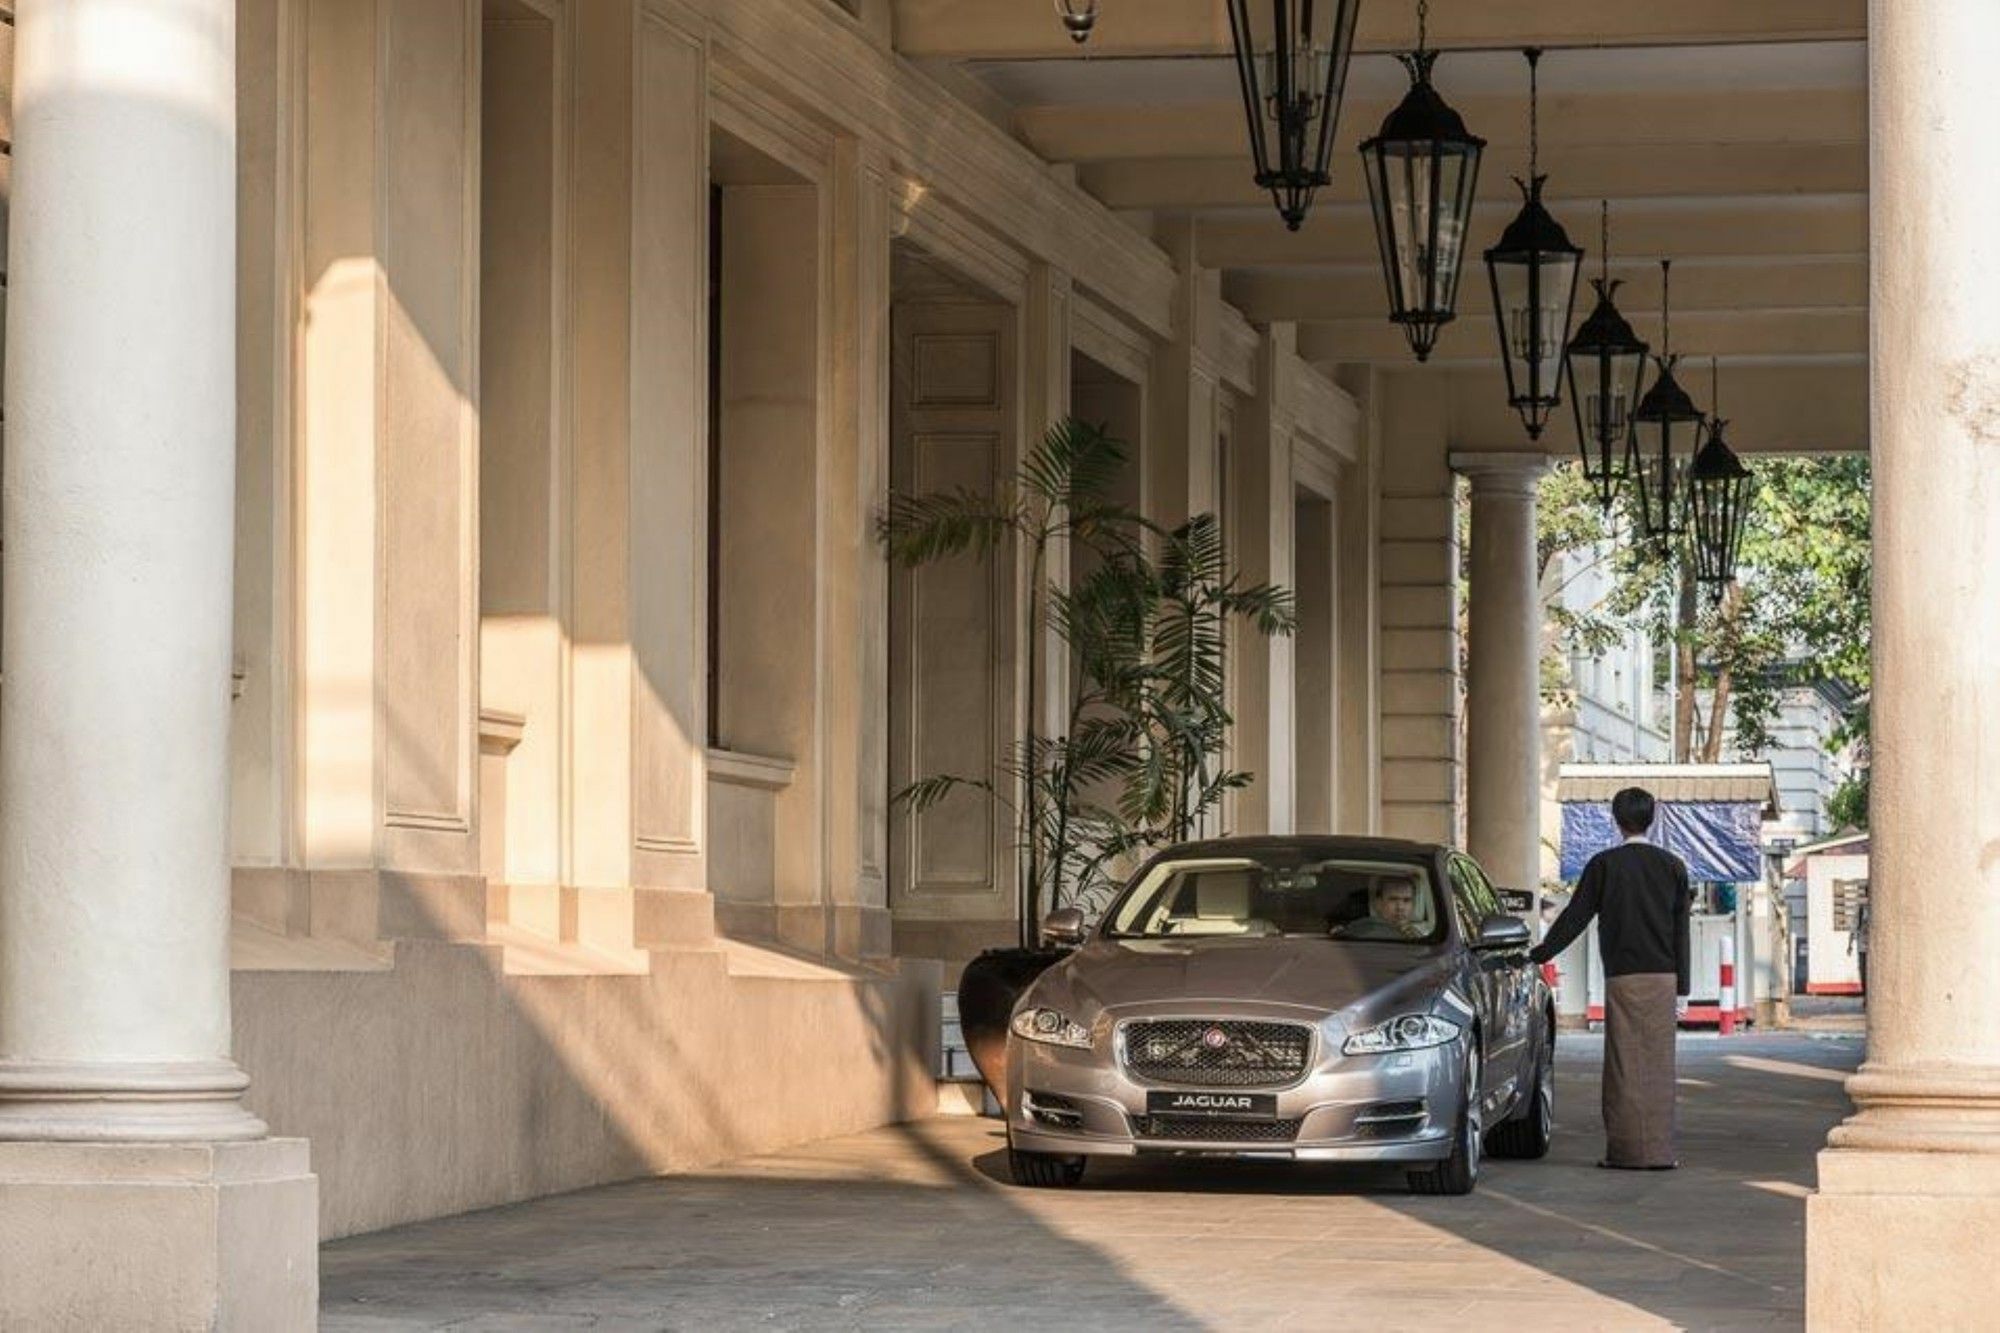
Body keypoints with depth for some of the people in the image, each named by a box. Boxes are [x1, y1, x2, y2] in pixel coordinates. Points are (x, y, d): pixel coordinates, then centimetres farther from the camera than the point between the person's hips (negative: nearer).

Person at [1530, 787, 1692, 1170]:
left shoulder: (1605, 865, -2)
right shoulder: (1671, 866, 7)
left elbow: (1575, 918, 0)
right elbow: (1681, 932, 7)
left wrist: (1539, 955, 10)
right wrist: (1682, 989, 10)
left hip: (1623, 979, -3)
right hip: (1663, 978, 3)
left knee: (1625, 1066, 0)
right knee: (1658, 1065, 5)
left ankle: (1627, 1149, -2)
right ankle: (1659, 1150, 5)